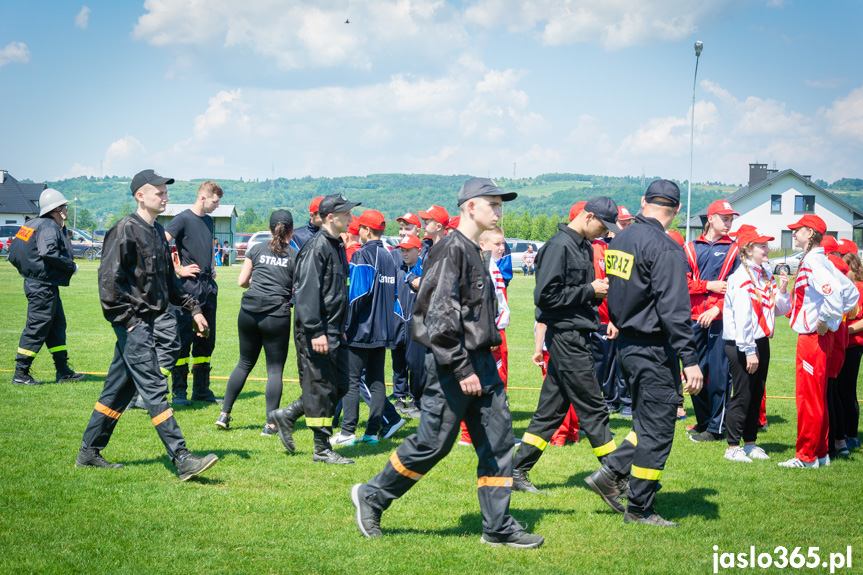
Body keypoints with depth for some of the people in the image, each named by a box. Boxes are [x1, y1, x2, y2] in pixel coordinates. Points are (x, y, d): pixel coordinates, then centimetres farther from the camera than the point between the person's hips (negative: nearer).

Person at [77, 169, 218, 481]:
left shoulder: (158, 231, 17)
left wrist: (193, 309, 18)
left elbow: (169, 279, 25)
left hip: (145, 321, 9)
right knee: (154, 388, -11)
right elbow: (109, 279, -16)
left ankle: (89, 452, 23)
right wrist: (127, 320, -17)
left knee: (118, 389, 14)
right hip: (131, 323, -9)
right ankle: (182, 460, -13)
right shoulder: (125, 230, -11)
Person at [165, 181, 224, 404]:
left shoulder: (208, 220, 16)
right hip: (189, 286, -8)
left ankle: (201, 390, 18)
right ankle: (179, 392, 1)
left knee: (206, 339, 10)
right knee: (183, 339, -4)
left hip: (208, 285, 8)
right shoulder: (183, 219, -9)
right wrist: (178, 270, -15)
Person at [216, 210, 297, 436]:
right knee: (275, 369, 4)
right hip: (277, 314, -3)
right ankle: (271, 423, 1)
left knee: (245, 363, 17)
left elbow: (242, 281, 7)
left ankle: (224, 414, 17)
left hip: (249, 311, 3)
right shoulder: (296, 256, -1)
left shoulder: (257, 249, 6)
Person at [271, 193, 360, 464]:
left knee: (340, 385, 11)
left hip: (334, 331, 10)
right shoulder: (316, 248, -15)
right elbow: (307, 292, -20)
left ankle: (287, 415, 23)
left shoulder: (338, 246, 16)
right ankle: (322, 449, 6)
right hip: (315, 332, -10)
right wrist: (316, 332, -24)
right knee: (321, 388, -3)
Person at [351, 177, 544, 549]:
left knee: (498, 440, 6)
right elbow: (441, 314, -21)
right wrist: (462, 369, -23)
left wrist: (482, 364, 19)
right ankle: (372, 497, 16)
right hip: (452, 365, -9)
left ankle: (498, 527, 11)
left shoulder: (473, 251, 16)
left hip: (480, 362, 9)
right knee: (432, 443, -2)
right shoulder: (451, 249, -14)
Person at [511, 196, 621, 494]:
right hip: (566, 335, -10)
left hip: (576, 336, 10)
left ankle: (517, 472, 14)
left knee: (551, 408, 10)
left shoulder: (584, 246, 17)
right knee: (592, 408, -3)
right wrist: (589, 291, -14)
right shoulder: (559, 246, -13)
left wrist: (598, 291, 3)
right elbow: (545, 295, -19)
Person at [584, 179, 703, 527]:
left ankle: (610, 475, 15)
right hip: (654, 350, -9)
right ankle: (638, 509, 7)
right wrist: (690, 360, -21)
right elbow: (674, 310, -22)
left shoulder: (619, 241, 9)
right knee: (657, 429, 1)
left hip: (625, 344, 9)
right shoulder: (665, 249, -17)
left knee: (648, 422, 20)